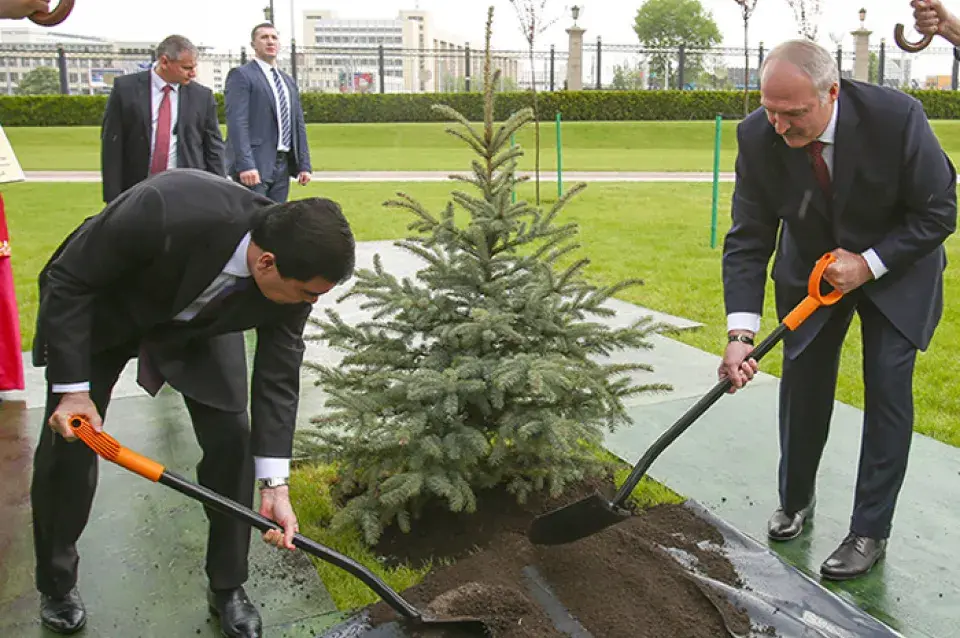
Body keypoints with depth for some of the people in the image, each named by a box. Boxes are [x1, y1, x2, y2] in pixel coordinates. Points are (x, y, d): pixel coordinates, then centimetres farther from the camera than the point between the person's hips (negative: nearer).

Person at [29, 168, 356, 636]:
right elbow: (66, 282, -26)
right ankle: (56, 584, 25)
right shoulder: (162, 212, -43)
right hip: (99, 308, -2)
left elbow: (278, 378, -18)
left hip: (200, 319, 3)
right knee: (68, 444, -2)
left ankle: (226, 588, 13)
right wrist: (72, 388, -24)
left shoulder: (292, 270, -29)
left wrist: (275, 484, -20)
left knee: (232, 437, -7)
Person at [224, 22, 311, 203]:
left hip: (283, 166, 7)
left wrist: (304, 165, 10)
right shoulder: (241, 75, -2)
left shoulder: (288, 81, 21)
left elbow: (299, 125, 19)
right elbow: (237, 123, -12)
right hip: (254, 166, -7)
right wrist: (245, 165, -22)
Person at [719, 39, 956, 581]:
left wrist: (869, 265, -26)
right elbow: (748, 241, -20)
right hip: (812, 269, 2)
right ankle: (796, 500, 30)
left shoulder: (896, 117, -30)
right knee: (802, 384, 6)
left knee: (888, 390, -5)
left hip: (897, 266, -2)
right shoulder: (758, 137, -24)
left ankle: (871, 532, 9)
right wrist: (741, 333, -29)